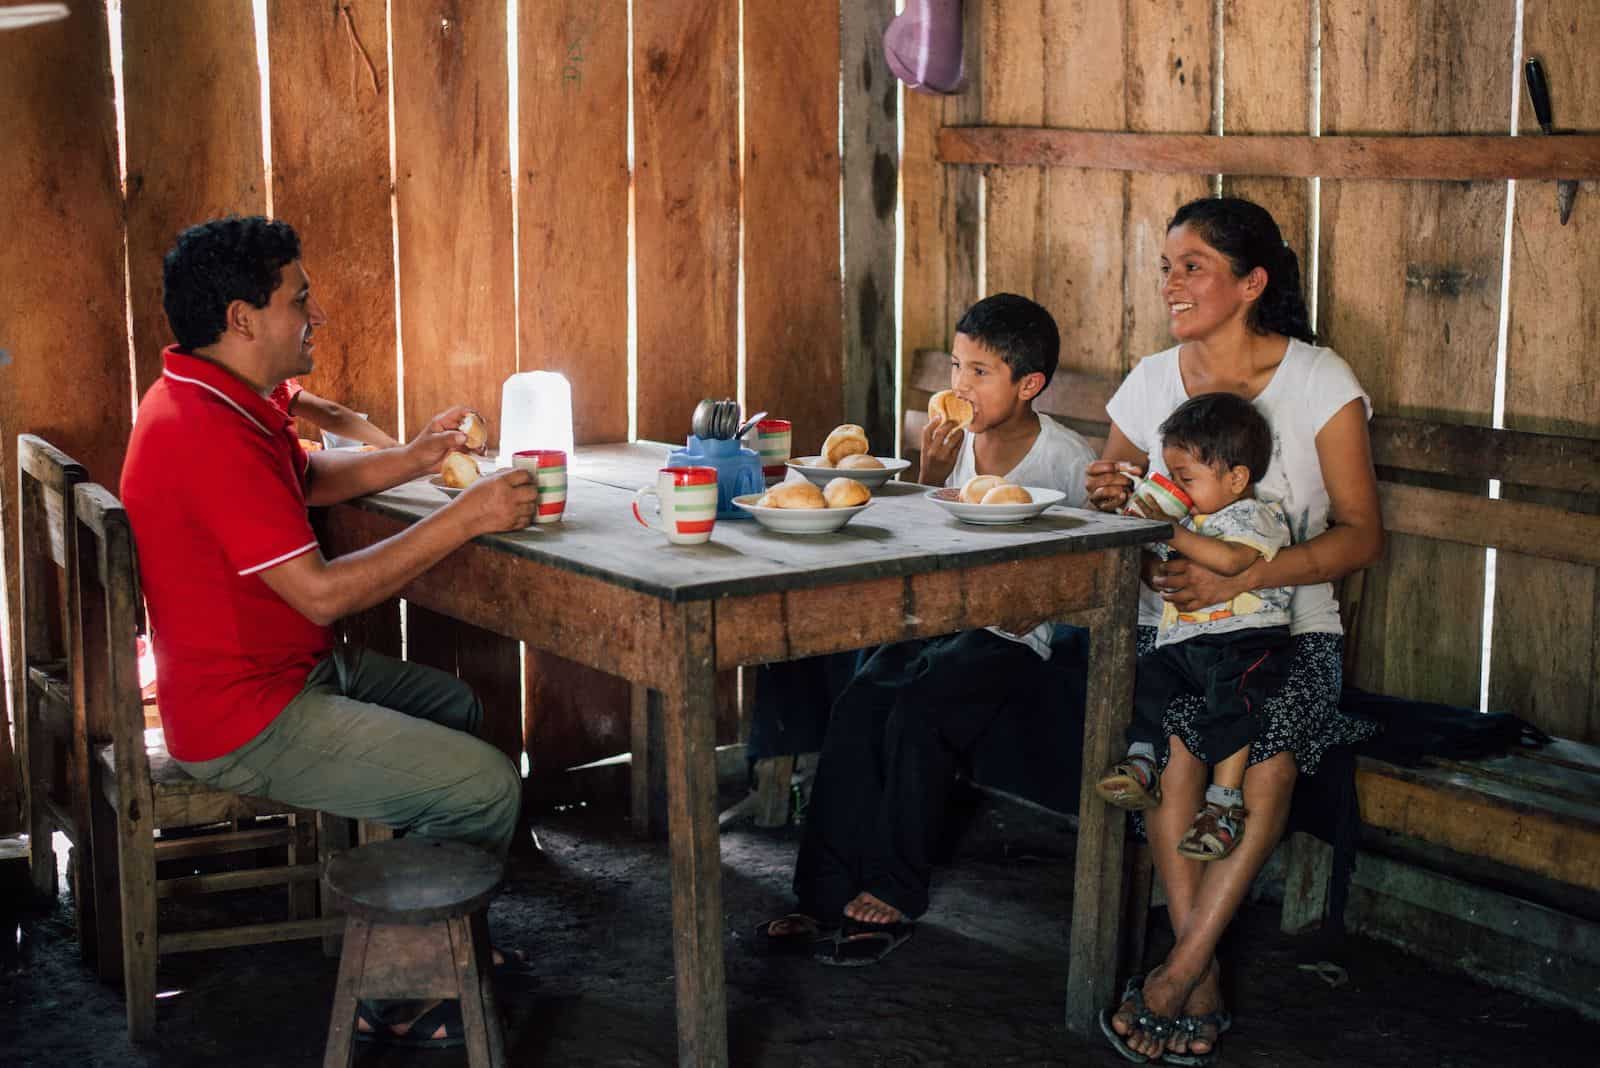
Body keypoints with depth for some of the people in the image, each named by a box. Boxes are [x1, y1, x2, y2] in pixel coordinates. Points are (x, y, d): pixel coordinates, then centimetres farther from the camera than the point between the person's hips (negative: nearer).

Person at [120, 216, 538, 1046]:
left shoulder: (215, 400, 6)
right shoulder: (206, 433, -27)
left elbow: (305, 478, 24)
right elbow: (323, 592, -28)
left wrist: (407, 462, 6)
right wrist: (464, 518, -23)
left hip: (285, 668, 11)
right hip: (248, 722, -11)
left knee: (456, 707, 25)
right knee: (488, 788, -14)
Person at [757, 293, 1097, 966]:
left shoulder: (1069, 462, -6)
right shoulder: (955, 441, 8)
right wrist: (931, 474, -4)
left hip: (1012, 635, -5)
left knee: (917, 709, -29)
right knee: (859, 704, -21)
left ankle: (896, 894, -14)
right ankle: (827, 892, -18)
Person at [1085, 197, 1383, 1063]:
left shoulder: (1320, 382, -3)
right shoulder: (1151, 381, 7)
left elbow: (1361, 536, -7)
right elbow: (1109, 501, 15)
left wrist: (1240, 577, -22)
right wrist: (1112, 499, -12)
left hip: (1289, 626, -2)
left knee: (1269, 762, -31)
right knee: (1178, 745, -29)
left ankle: (1175, 977, -21)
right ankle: (1203, 989, -21)